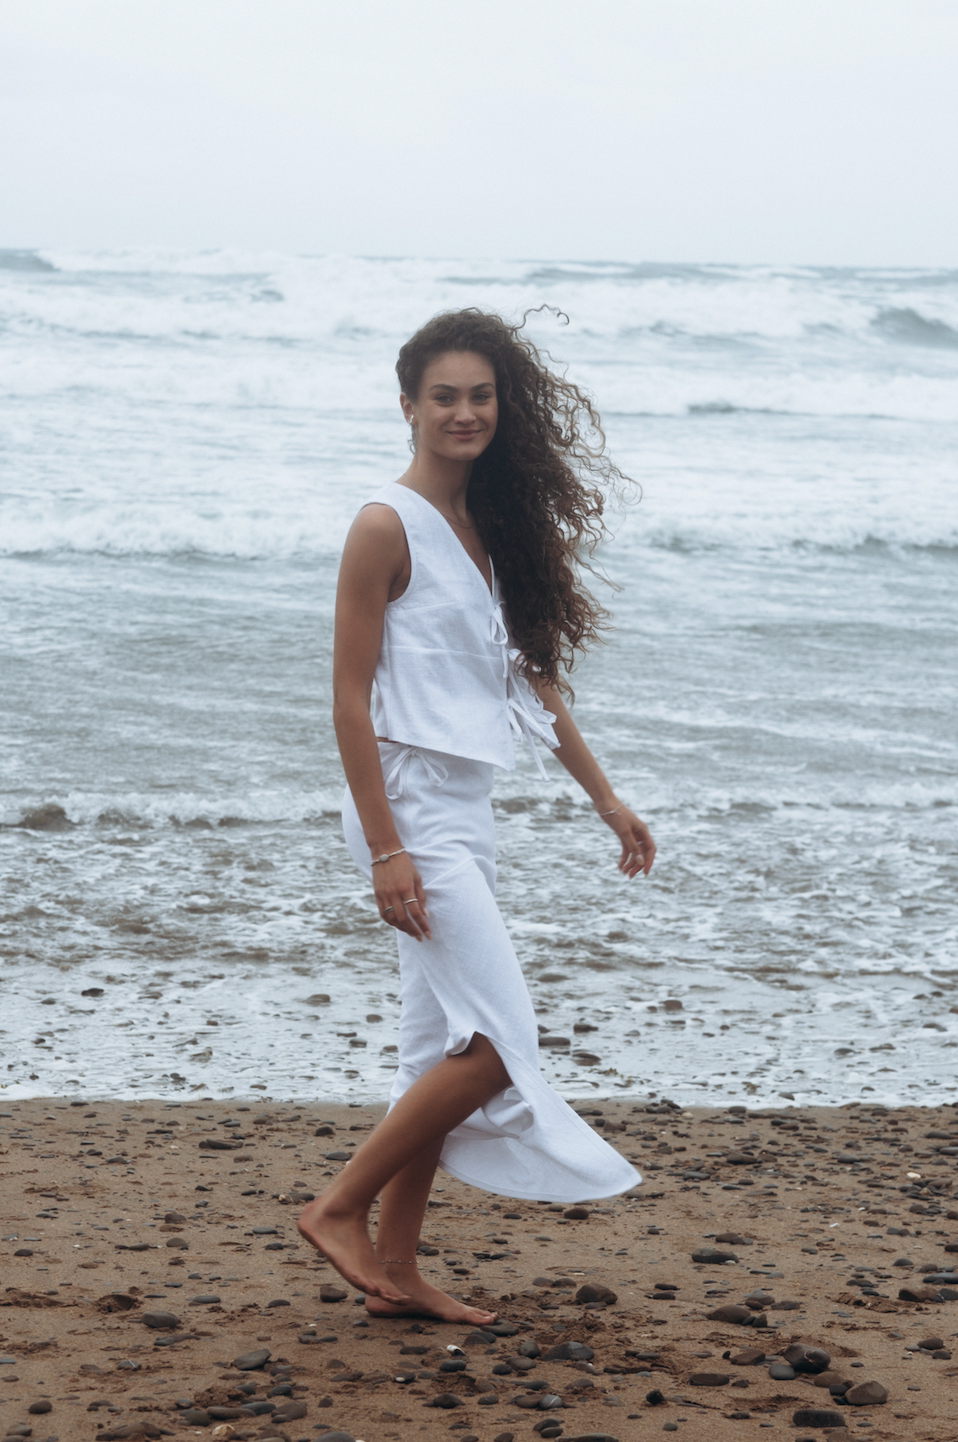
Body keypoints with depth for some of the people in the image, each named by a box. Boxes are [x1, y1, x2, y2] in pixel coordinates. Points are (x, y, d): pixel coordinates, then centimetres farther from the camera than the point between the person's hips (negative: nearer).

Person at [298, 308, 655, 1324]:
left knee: (443, 1050, 10)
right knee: (500, 1040, -12)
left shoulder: (493, 527, 12)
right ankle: (339, 1209, 1)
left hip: (467, 811, 8)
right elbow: (350, 697, -14)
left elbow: (530, 673, 21)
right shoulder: (387, 527, -11)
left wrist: (604, 796, 21)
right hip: (409, 806, -8)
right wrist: (385, 850, -19)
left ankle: (395, 1268, 17)